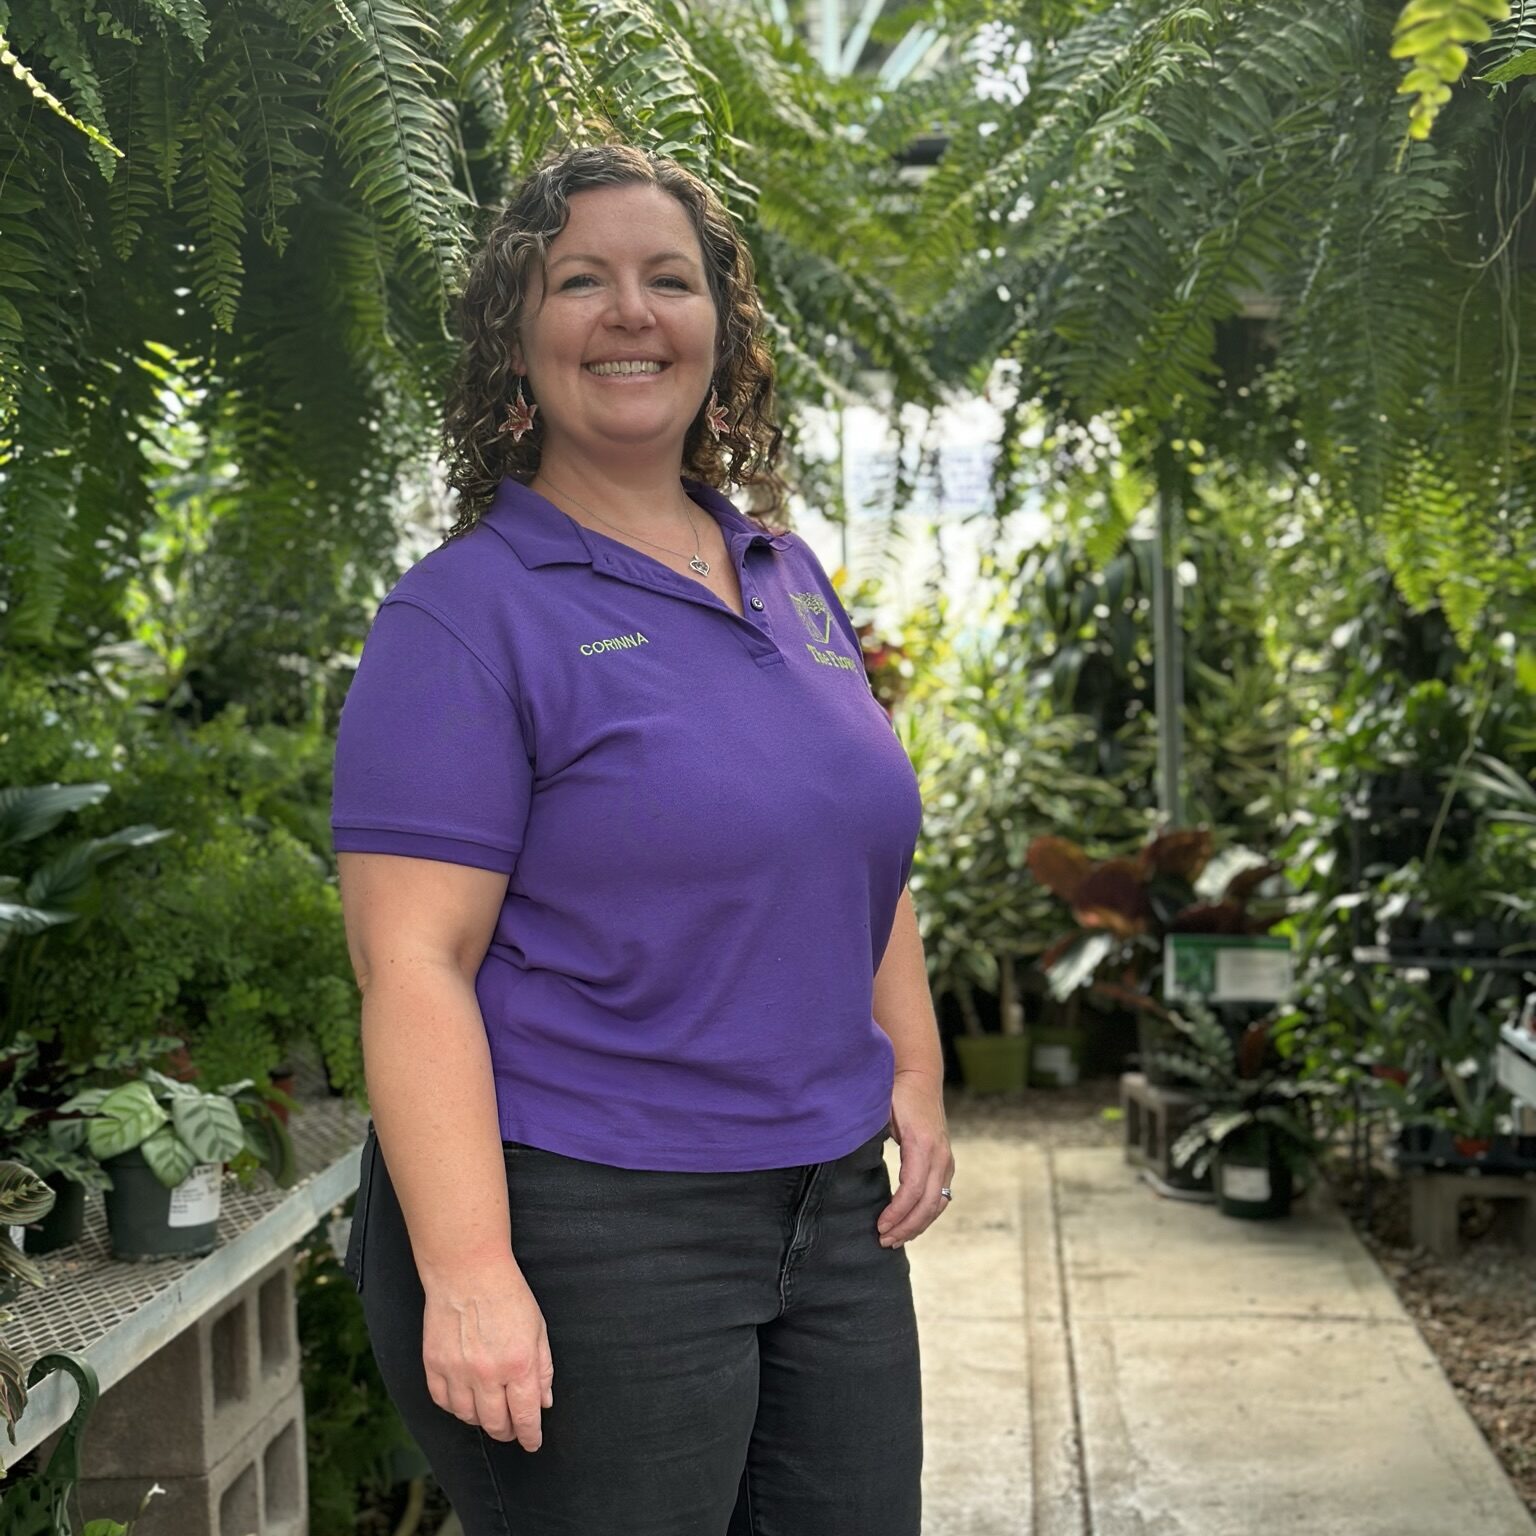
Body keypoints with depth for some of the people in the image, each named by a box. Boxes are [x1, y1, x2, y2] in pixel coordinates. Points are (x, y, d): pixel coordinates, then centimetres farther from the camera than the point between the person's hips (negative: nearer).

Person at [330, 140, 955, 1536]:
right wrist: (466, 1272, -23)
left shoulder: (790, 577, 12)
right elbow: (413, 962, -16)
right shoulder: (469, 613, -10)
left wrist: (915, 1083, 11)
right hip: (582, 1231, -6)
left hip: (832, 1212, 7)